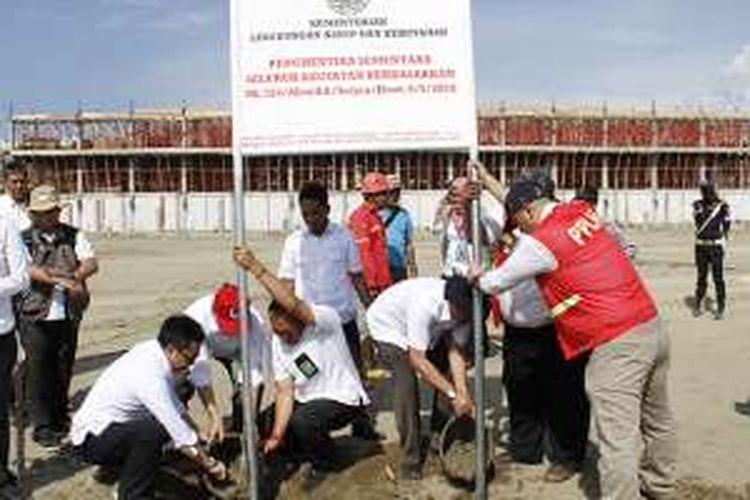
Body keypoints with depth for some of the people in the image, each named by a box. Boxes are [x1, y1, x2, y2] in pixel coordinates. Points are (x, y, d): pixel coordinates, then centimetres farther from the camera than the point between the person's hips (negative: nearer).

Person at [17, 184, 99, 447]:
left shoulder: (73, 236, 8)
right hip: (36, 316, -2)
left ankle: (60, 420, 27)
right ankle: (42, 427, 11)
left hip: (68, 315, 3)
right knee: (39, 373, 1)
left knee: (64, 370, 11)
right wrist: (62, 280, -26)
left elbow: (91, 263, -2)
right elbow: (29, 270, -14)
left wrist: (71, 277, -21)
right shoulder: (23, 239, 1)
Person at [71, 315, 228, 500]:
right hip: (91, 440, -9)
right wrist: (209, 465, -14)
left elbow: (175, 406, 8)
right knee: (153, 431, -32)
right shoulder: (150, 376, -31)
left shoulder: (153, 350, -6)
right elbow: (181, 436, -26)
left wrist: (199, 439, 7)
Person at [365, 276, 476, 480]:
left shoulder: (464, 309, -25)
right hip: (388, 325, -6)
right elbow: (417, 360, -41)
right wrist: (453, 394, -41)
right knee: (406, 385, -20)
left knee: (448, 374, -6)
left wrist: (463, 393, -36)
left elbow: (455, 350, -24)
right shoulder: (425, 304, -44)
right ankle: (411, 460, -8)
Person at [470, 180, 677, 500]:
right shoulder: (582, 211, 10)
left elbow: (499, 282, 6)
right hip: (652, 327, 9)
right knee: (656, 419, 25)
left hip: (616, 344, -9)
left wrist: (478, 278, 25)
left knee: (617, 440, -4)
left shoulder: (539, 242, -9)